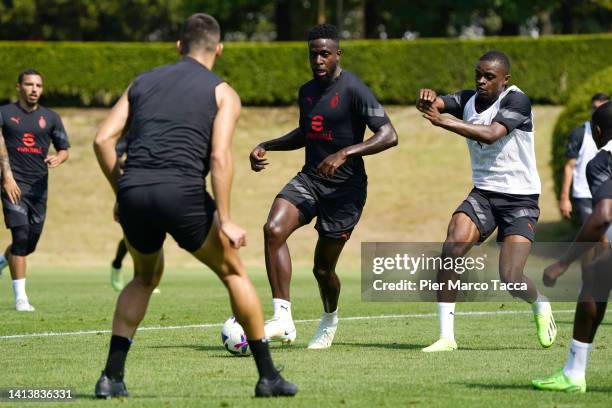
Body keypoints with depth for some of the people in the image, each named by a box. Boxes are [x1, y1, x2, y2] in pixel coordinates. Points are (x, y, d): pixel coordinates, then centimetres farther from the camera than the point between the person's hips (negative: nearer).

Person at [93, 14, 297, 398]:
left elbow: (103, 139, 11)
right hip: (182, 192, -4)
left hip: (133, 193, 4)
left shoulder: (143, 82, 21)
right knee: (233, 273, 17)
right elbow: (219, 156, -5)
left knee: (146, 278, 28)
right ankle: (268, 376, 15)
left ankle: (112, 376, 15)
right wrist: (224, 221, -6)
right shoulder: (222, 93, 9)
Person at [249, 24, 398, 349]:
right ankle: (283, 320, -26)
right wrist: (266, 147, 14)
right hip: (309, 179, 6)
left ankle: (330, 320, 38)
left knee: (323, 268, 2)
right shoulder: (306, 91, 10)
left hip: (345, 188, -6)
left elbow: (389, 136, -21)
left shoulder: (353, 90, -14)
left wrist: (344, 154, -30)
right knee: (273, 229, -24)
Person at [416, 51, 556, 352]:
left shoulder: (516, 100, -14)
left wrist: (443, 121, -37)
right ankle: (446, 336, -16)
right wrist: (427, 99, -38)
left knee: (510, 278, -14)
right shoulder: (468, 100, 5)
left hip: (520, 200, -5)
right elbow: (435, 104, -12)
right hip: (483, 194, 5)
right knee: (451, 250, -21)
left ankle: (540, 305, 24)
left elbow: (491, 134, -30)